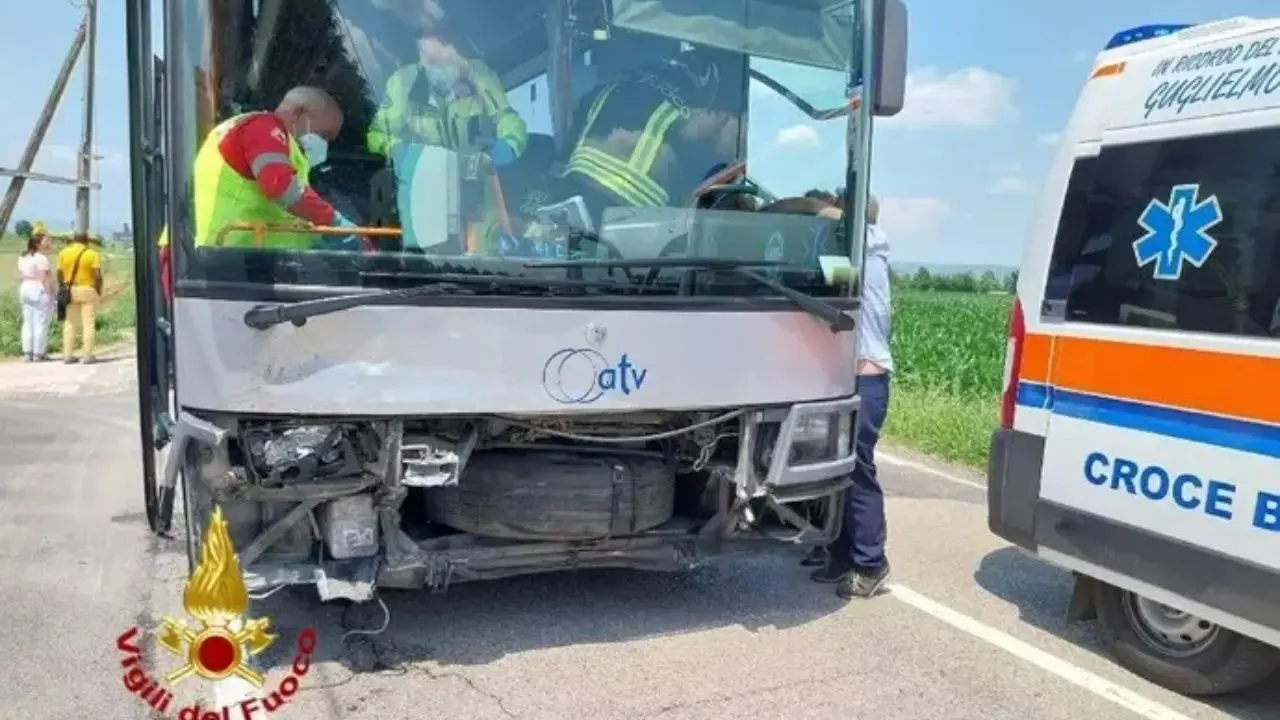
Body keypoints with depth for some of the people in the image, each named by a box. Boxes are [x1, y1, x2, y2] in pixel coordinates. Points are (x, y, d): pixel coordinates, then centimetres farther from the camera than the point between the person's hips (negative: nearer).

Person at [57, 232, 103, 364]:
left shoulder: (63, 253, 5)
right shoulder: (92, 254, -7)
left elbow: (59, 273, 4)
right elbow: (97, 275, -12)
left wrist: (62, 288, 13)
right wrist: (99, 291, -3)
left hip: (69, 291, 4)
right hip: (88, 290, -4)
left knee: (70, 323, 10)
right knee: (88, 323, 0)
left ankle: (67, 355, 10)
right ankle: (88, 355, -1)